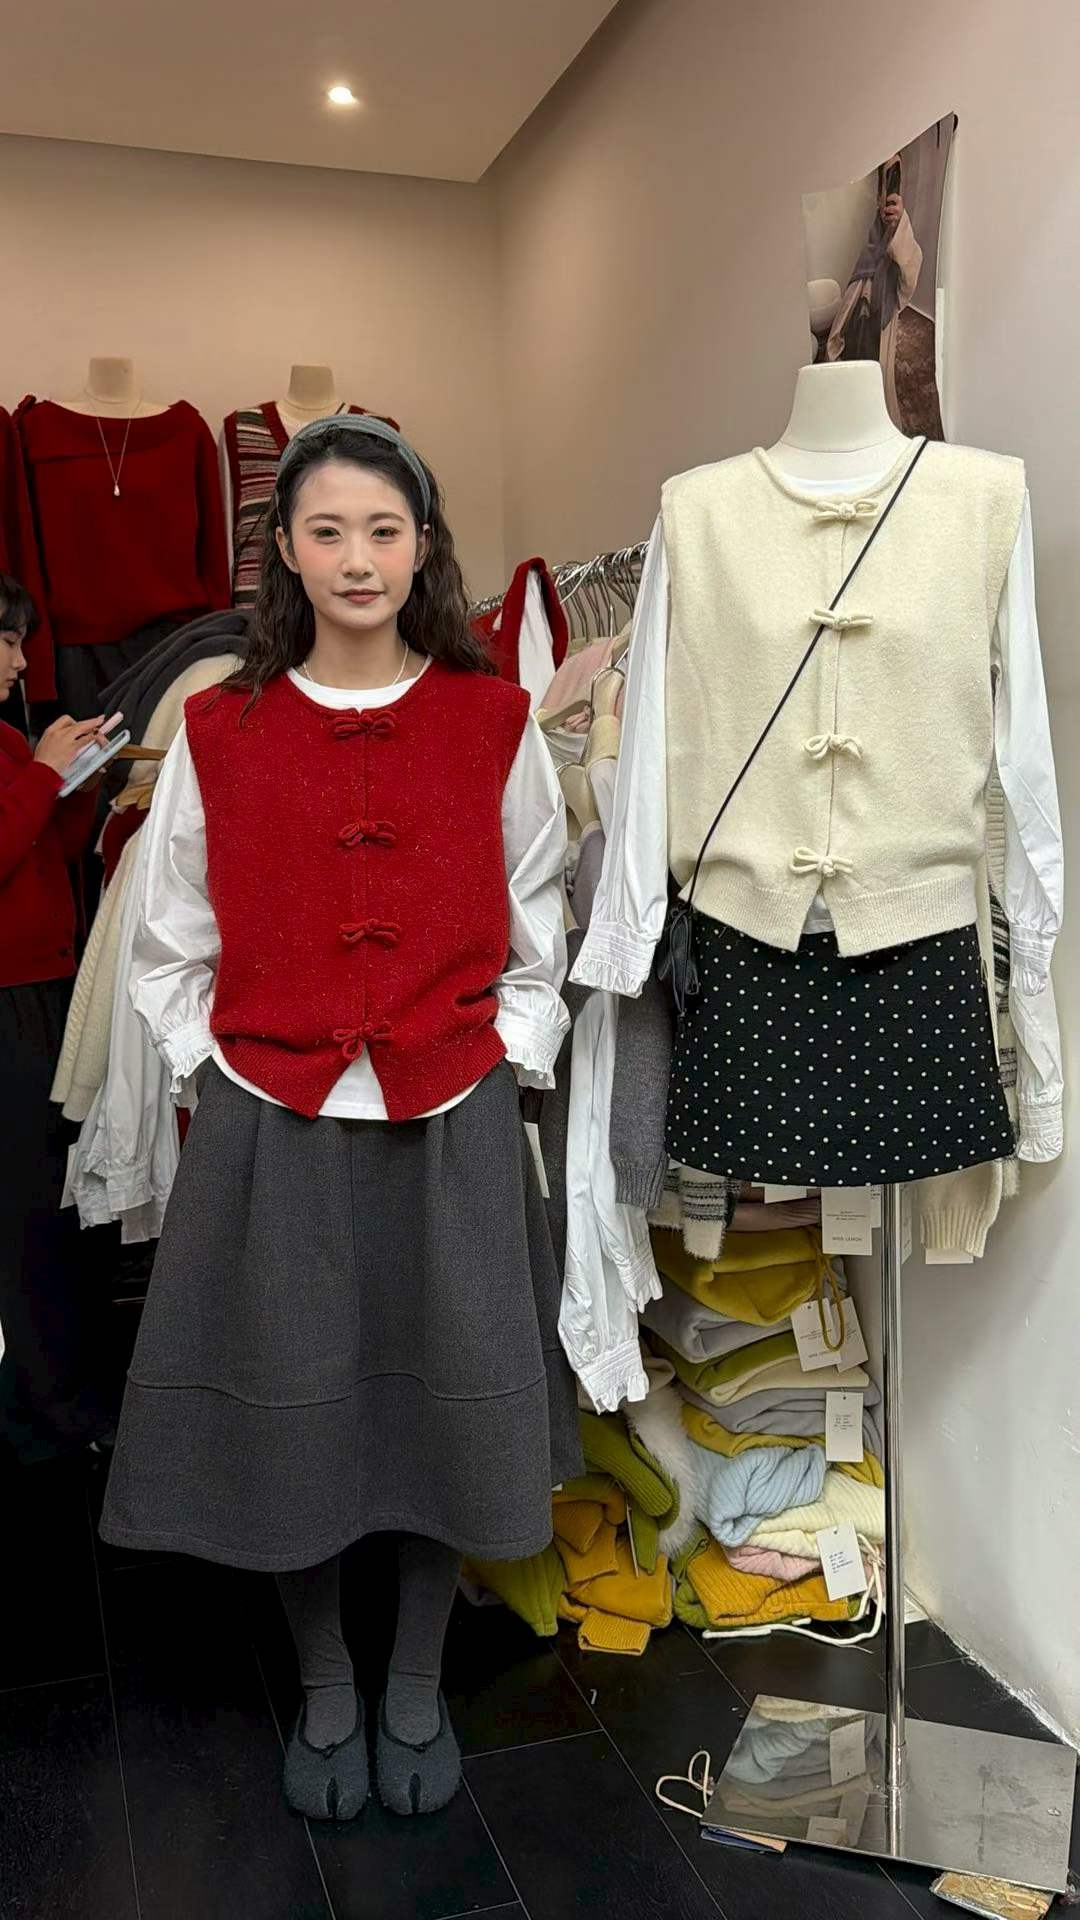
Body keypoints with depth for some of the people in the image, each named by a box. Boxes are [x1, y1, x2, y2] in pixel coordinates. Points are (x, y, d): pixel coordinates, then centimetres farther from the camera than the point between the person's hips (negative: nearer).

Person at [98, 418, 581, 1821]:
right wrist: (211, 1079, 0)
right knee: (286, 1417, 10)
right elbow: (168, 950, 7)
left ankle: (419, 1690, 38)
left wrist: (503, 1069, -1)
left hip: (451, 1130, 0)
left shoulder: (494, 722, 1)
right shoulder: (220, 732, 1)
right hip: (269, 1128, 1)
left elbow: (535, 936, 7)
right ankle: (325, 1694, 38)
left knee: (443, 1407, 11)